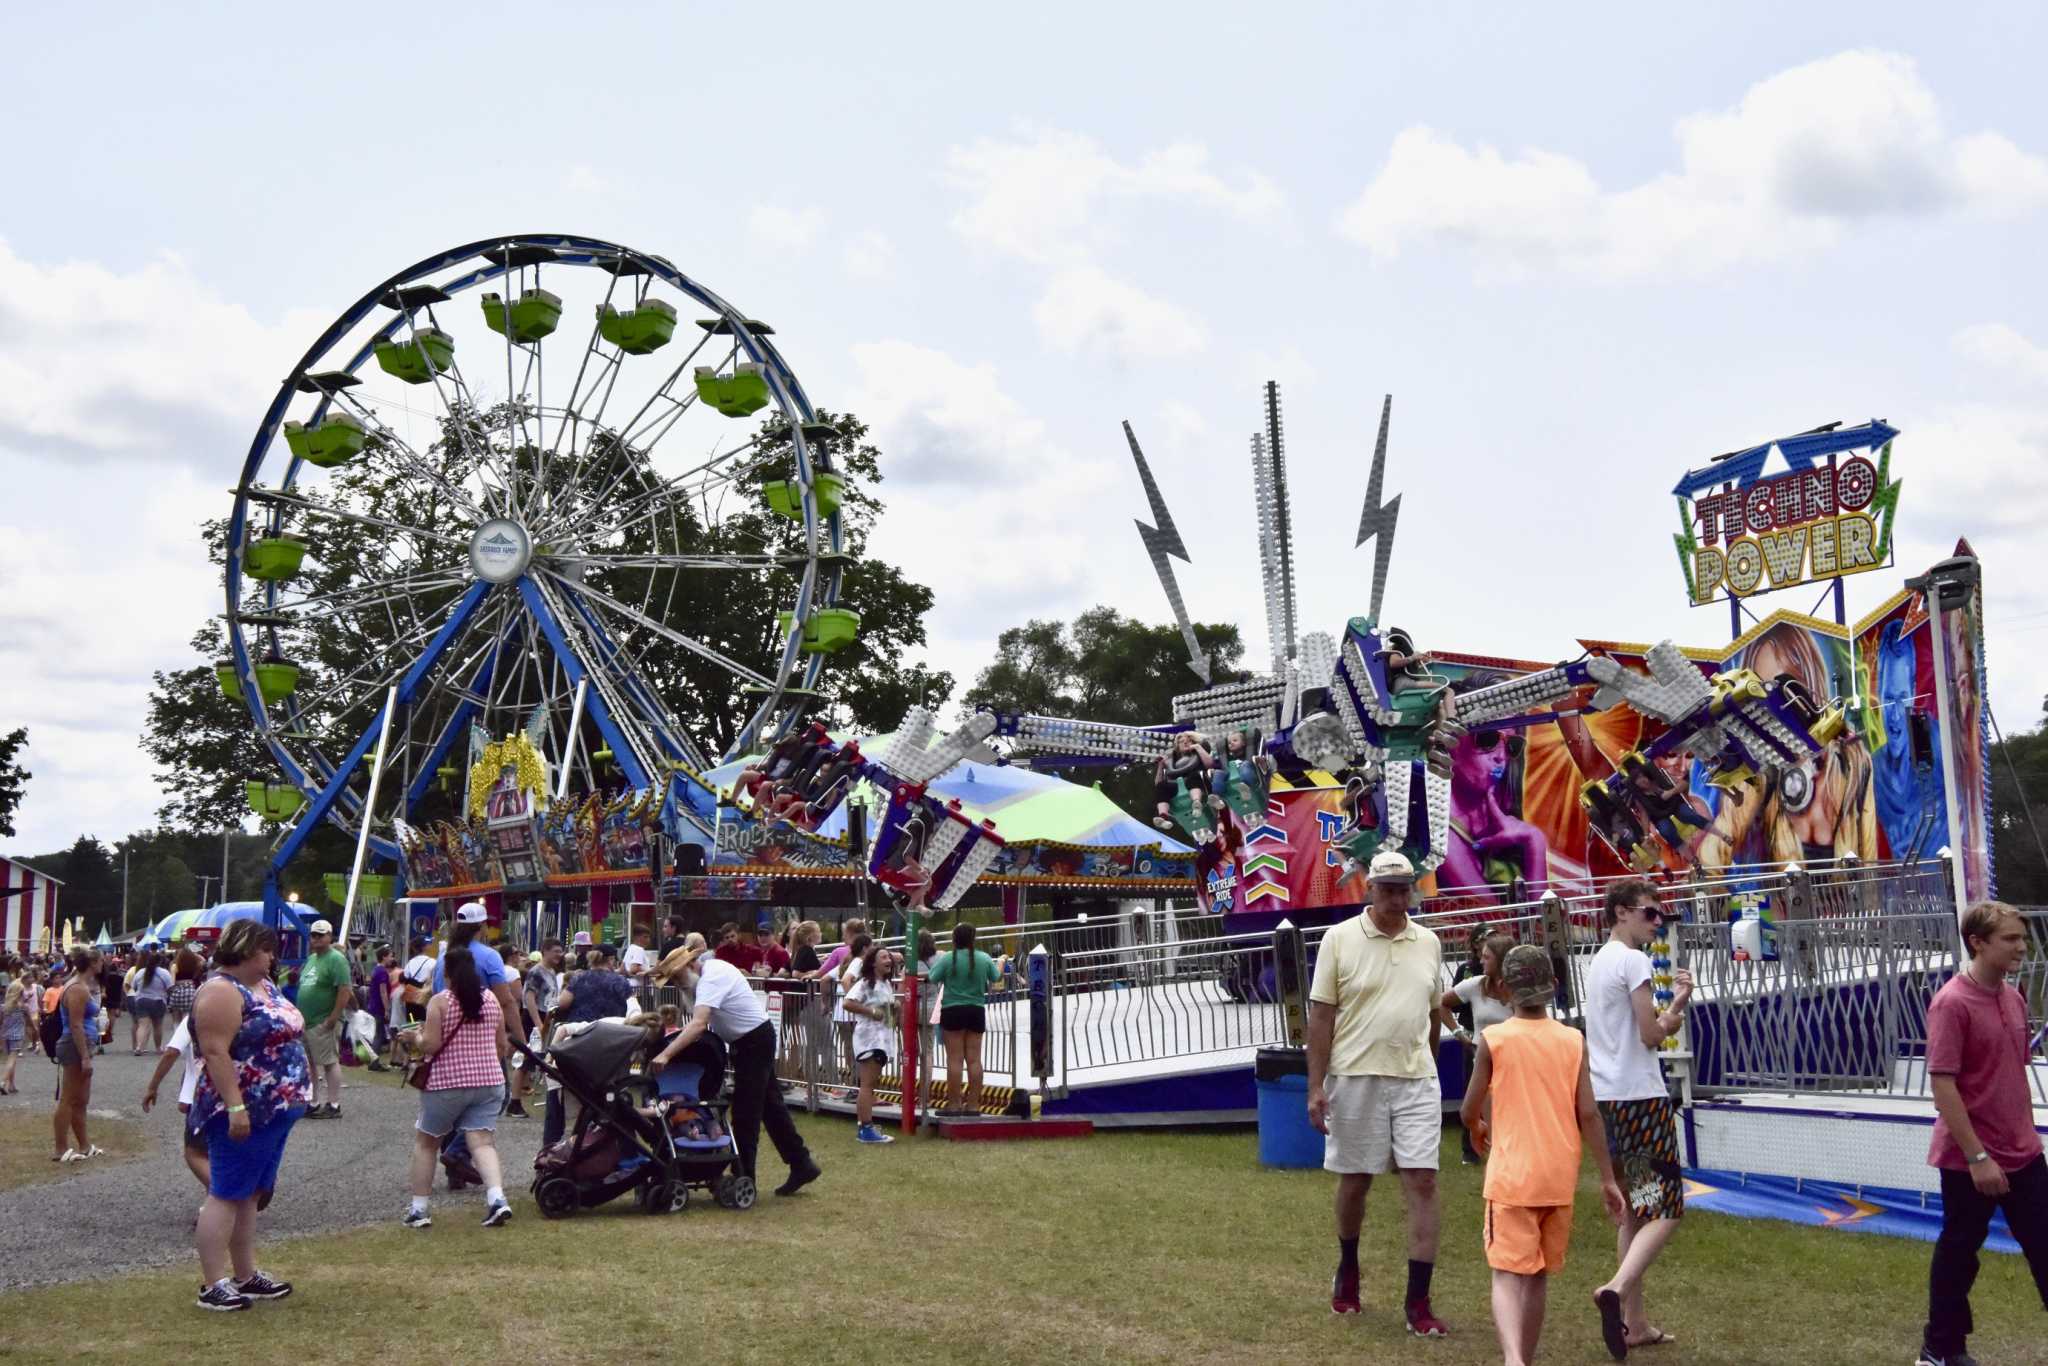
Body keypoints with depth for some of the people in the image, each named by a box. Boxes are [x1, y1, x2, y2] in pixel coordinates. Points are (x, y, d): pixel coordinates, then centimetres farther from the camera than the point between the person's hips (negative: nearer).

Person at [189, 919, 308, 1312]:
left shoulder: (264, 985, 14)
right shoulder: (222, 991, -15)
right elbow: (216, 1053, -22)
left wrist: (296, 1094, 22)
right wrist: (235, 1107, -27)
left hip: (275, 1110, 10)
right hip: (244, 1112, -10)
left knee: (252, 1194, 14)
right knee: (227, 1195, -5)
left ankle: (247, 1276, 21)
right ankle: (213, 1285, -1)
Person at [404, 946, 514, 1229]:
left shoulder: (440, 1001, -7)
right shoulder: (491, 999, 7)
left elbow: (431, 1045, -14)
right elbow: (502, 1046, 11)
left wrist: (415, 1037, 6)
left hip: (447, 1082, -3)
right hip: (489, 1081, 3)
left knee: (425, 1142, 14)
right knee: (482, 1142, -2)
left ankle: (418, 1209, 14)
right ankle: (497, 1199, -25)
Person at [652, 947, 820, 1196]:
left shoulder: (712, 979, -25)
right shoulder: (712, 968, 6)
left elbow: (698, 1024, -38)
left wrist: (666, 1054, -44)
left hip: (754, 1042, -10)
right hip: (759, 1039, 10)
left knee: (745, 1112, -7)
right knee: (770, 1105, 13)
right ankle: (801, 1165, 19)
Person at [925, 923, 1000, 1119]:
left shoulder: (947, 959, -13)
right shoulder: (984, 959, -3)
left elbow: (932, 979, -15)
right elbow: (995, 980, 11)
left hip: (953, 1011, -3)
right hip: (977, 1011, 3)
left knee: (955, 1059, 2)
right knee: (974, 1059, 7)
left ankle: (954, 1104, 2)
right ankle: (973, 1104, 9)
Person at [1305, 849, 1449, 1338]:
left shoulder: (1428, 943, 6)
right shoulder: (1340, 939, -4)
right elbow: (1321, 1016, -5)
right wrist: (1316, 1087, -8)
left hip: (1416, 1082, 2)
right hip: (1355, 1078, -2)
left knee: (1422, 1184, -5)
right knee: (1354, 1182, 11)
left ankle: (1418, 1303, -2)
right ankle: (1347, 1270, 35)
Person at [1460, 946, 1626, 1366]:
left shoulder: (1493, 1038, -5)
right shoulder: (1572, 1040, 1)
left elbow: (1469, 1111, 0)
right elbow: (1588, 1115, -2)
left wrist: (1478, 1132, 23)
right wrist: (1608, 1179, 3)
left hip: (1511, 1175, -3)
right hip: (1559, 1177, 3)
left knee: (1507, 1274, -5)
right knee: (1538, 1276, 17)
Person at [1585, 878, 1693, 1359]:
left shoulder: (1597, 962, 16)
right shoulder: (1633, 960, -11)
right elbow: (1651, 1035, -13)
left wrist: (1667, 1017, 9)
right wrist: (1679, 1004, 2)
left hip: (1606, 1098, 9)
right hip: (1640, 1096, -9)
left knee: (1635, 1208, 14)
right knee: (1666, 1208, -7)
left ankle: (1635, 1321, 14)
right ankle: (1617, 1289, -26)